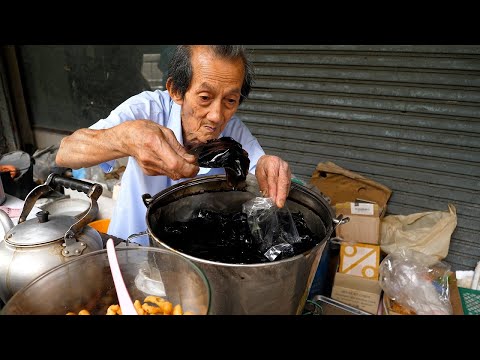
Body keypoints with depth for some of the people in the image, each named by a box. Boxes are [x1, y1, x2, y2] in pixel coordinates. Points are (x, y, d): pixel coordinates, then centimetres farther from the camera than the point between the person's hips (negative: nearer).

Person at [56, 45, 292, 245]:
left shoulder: (235, 131, -10)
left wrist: (266, 168, -37)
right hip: (130, 245, -2)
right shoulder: (147, 108, -18)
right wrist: (125, 137, -46)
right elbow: (65, 153, -25)